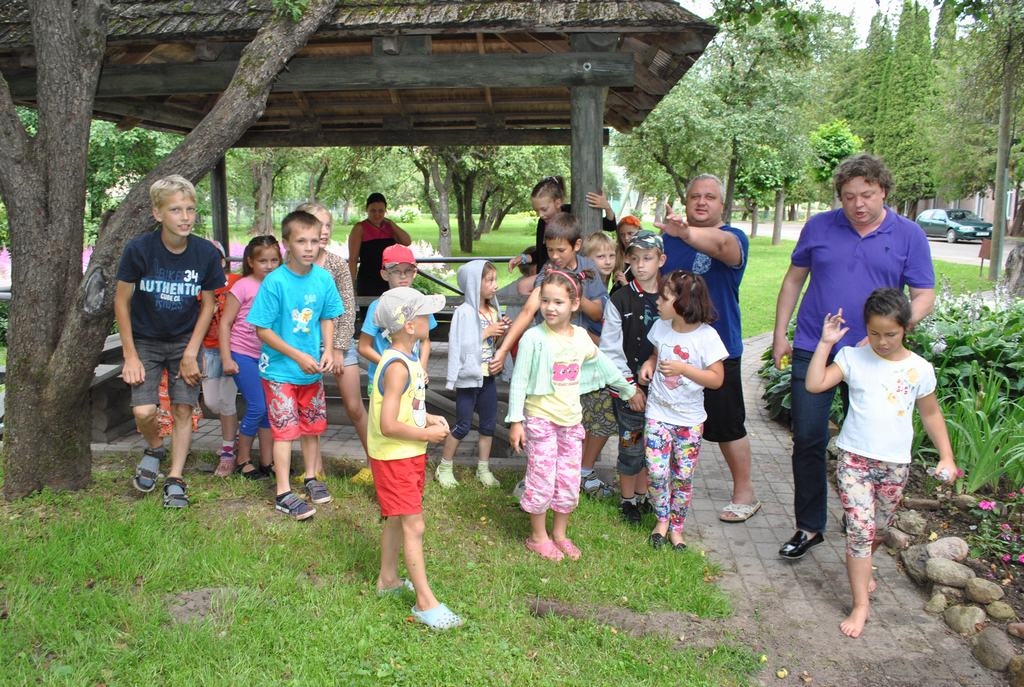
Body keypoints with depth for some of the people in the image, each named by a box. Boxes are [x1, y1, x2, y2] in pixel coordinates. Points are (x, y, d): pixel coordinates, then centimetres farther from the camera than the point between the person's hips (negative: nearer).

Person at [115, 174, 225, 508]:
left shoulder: (206, 253, -15)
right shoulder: (139, 249, -19)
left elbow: (207, 304, -3)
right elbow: (122, 301, -8)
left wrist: (191, 353, -6)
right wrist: (130, 355, -9)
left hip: (185, 342, 1)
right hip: (145, 341, -1)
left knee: (183, 408, -2)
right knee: (144, 411, -13)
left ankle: (175, 481, 13)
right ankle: (154, 449, 20)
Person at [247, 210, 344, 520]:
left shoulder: (323, 278, -7)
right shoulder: (275, 282, -19)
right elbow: (263, 330, -15)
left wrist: (327, 350, -9)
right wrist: (298, 357, -18)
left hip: (312, 369, 5)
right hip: (281, 370, -4)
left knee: (312, 425, 17)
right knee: (285, 430, 0)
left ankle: (311, 478, 35)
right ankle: (283, 494, 11)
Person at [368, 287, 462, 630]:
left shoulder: (407, 359, 6)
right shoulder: (397, 367, -25)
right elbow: (388, 425, -30)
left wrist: (428, 418, 3)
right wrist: (427, 434, -19)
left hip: (408, 455, 10)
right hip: (394, 458, -10)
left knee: (397, 520, 21)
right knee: (413, 525, -5)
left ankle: (388, 579, 37)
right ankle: (425, 602, 3)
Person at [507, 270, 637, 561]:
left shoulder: (581, 337, 2)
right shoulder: (533, 338, -13)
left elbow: (603, 365, 18)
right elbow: (519, 381, -11)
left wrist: (628, 389, 28)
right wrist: (515, 421, -13)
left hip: (571, 419, 5)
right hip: (541, 419, -5)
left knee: (569, 482, 11)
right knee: (542, 482, -1)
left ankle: (559, 533, 29)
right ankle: (538, 537, 19)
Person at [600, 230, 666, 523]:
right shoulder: (620, 300, -7)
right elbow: (610, 349, -8)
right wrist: (630, 386, -10)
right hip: (630, 388, -3)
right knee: (631, 446, 4)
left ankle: (642, 495, 31)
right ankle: (627, 500, 22)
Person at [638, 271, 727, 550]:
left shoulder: (706, 336, -15)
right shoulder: (660, 327, -1)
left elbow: (717, 379, -14)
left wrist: (682, 368, -25)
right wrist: (648, 364, -5)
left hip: (689, 418, -2)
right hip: (658, 413, 3)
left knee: (683, 476, 7)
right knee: (656, 472, -3)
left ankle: (676, 527, 26)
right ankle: (662, 519, 22)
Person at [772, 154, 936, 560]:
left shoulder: (908, 236, 0)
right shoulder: (819, 227, 3)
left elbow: (924, 296, -1)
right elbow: (793, 281, 11)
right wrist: (780, 335, 7)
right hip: (813, 353, 1)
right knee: (807, 441, 2)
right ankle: (809, 527, 16)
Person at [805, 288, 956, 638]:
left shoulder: (920, 369, -1)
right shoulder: (853, 357, -5)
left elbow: (931, 414, 9)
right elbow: (814, 384, -13)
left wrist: (946, 457, 6)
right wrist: (825, 343, -14)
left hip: (895, 464, 2)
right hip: (855, 459, -2)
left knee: (878, 528, 17)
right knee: (860, 529, -9)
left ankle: (861, 568, 47)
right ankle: (860, 605, 0)